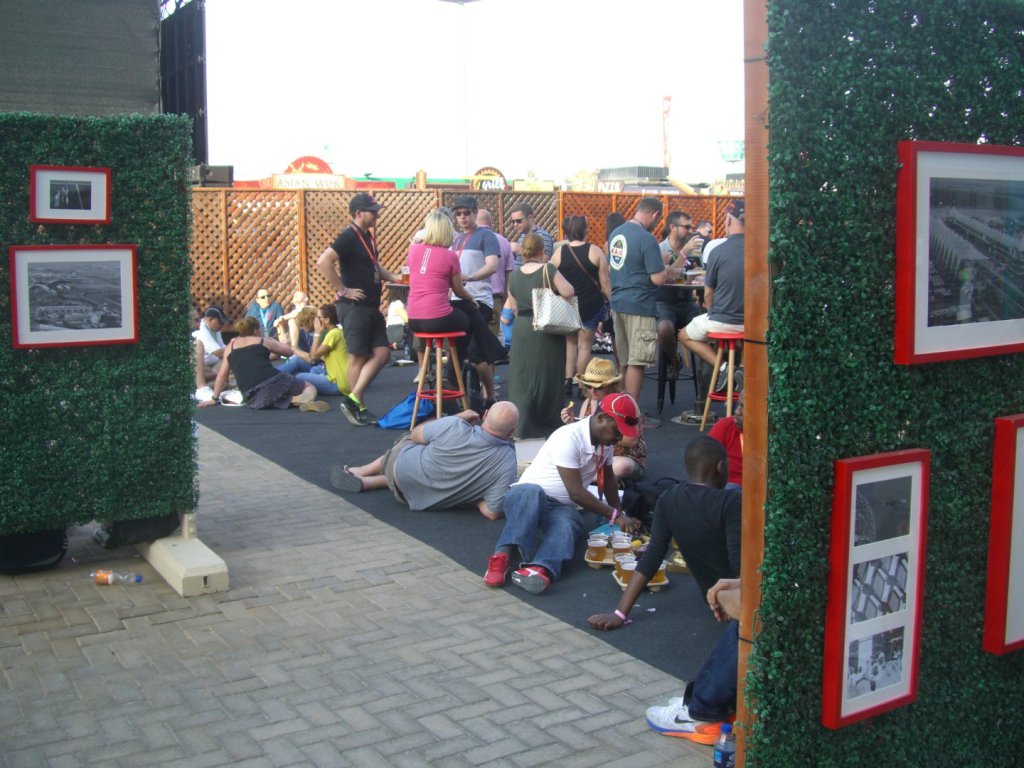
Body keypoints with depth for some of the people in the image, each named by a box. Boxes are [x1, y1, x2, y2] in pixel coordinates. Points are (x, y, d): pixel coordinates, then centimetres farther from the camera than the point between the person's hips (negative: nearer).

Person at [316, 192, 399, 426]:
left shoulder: (367, 237, 14)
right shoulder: (349, 237, -13)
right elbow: (323, 262, -25)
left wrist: (394, 277, 11)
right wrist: (343, 290, -20)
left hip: (372, 307, 9)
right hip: (354, 307, -9)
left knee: (382, 353, 5)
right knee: (358, 356, -2)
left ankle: (353, 398, 7)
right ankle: (358, 408, 6)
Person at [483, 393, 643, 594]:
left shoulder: (605, 440, 5)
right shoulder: (569, 438, -21)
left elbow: (608, 478, 22)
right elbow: (577, 493, -22)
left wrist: (619, 515, 20)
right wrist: (615, 516, -17)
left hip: (563, 508, 5)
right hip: (526, 495, -5)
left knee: (566, 525, -34)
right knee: (532, 492, -43)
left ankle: (539, 570, -63)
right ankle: (502, 556, -53)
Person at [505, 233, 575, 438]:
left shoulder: (514, 276, 5)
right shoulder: (548, 270, -10)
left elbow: (513, 307, 12)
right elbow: (568, 292, -15)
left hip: (521, 330, 4)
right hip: (547, 330, -3)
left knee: (521, 377, 8)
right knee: (547, 377, 6)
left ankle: (522, 425, 6)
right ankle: (548, 422, 14)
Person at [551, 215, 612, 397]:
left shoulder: (559, 253, -2)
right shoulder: (595, 251, -6)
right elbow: (604, 282, -6)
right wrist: (611, 302, 4)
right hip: (591, 304, -2)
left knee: (570, 342, 17)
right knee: (584, 344, 6)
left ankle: (568, 381, 8)